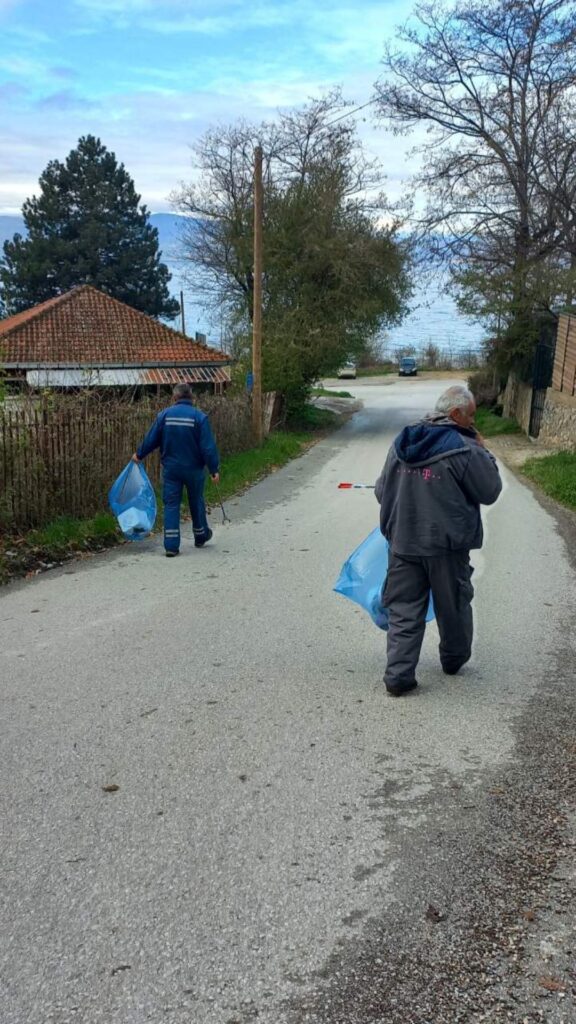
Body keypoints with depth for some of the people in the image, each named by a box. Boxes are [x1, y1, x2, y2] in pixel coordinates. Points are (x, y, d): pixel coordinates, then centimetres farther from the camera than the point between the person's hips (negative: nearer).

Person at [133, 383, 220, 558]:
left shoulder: (164, 415, -3)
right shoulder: (199, 417, -10)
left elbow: (151, 439, 4)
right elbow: (208, 446, -12)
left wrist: (139, 454, 21)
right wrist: (214, 469, -6)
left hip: (170, 468, 1)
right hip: (194, 468, -1)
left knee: (171, 504, 4)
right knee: (196, 502, 17)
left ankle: (171, 546, -2)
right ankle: (201, 536, 35)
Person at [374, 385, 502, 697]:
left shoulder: (400, 444, 3)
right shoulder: (465, 450, -15)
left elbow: (381, 491, 9)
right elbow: (490, 492, -5)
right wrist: (484, 452, 4)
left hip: (402, 542, 4)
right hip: (446, 545, -4)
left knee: (404, 609, 9)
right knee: (453, 605, 18)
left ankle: (398, 674, 4)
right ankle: (454, 659, 37)